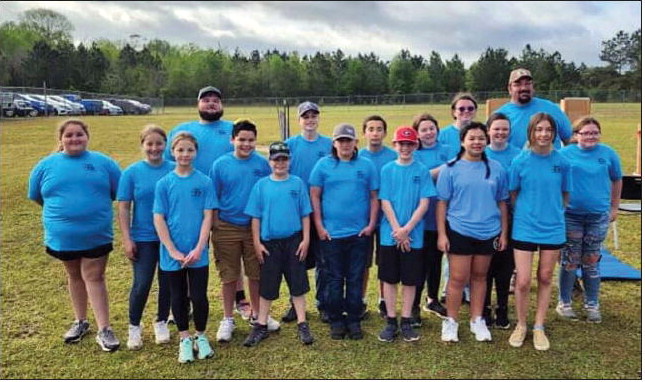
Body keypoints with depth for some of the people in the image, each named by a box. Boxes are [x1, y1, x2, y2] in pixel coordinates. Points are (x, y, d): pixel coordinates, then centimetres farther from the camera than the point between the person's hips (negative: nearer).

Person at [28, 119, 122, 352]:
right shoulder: (46, 165, 2)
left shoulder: (103, 162, -1)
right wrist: (61, 210, 12)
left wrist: (97, 207, 7)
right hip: (62, 236, 2)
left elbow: (121, 193, 6)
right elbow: (36, 197, 13)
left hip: (97, 235, -2)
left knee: (94, 278, 0)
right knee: (75, 277, 17)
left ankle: (104, 329, 4)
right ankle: (80, 322, 32)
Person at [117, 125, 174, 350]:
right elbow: (123, 208, -3)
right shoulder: (132, 172, -4)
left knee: (167, 283, 11)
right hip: (143, 239, -1)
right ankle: (134, 327, 23)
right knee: (141, 285, 1)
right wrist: (126, 239, -7)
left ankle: (161, 323, 31)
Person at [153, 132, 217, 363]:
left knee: (199, 297, 3)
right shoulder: (164, 183, -1)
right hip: (172, 253, 1)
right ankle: (184, 339, 28)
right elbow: (158, 219, -3)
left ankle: (201, 336, 26)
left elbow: (207, 217, -4)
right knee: (178, 297, 11)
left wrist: (198, 249, -12)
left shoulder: (204, 182, -2)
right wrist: (173, 251, -10)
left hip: (198, 254, -1)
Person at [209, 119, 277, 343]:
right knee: (229, 277, 9)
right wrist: (214, 227, -2)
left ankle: (257, 315, 31)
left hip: (256, 227, 1)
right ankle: (228, 319, 26)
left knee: (257, 274, 12)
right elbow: (212, 199, 0)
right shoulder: (220, 164, -5)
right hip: (227, 228, -1)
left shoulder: (262, 164, -3)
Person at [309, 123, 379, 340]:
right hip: (331, 233, -1)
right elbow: (314, 196, 1)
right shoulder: (323, 165, 2)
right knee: (335, 279, 7)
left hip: (359, 233, 1)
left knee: (356, 279, 8)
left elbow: (374, 197, 6)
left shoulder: (367, 166, 5)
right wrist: (319, 226, -5)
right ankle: (336, 321, 20)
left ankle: (354, 320, 20)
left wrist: (371, 224, -2)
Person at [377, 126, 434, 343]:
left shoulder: (422, 171, 0)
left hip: (414, 235, 0)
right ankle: (391, 322, 19)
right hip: (389, 235, 0)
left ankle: (406, 322, 20)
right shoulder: (387, 170, 2)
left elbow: (424, 204, -5)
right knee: (389, 278, 7)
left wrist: (407, 229, -13)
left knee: (410, 280, 7)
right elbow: (385, 202, -3)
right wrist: (397, 230, -12)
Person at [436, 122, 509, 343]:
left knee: (479, 276, 15)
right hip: (459, 231, -3)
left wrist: (504, 233, 7)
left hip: (488, 232, 3)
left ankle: (477, 320, 28)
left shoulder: (496, 168, 4)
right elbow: (442, 203, -5)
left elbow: (502, 202, 9)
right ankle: (451, 322, 16)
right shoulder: (450, 168, -4)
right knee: (458, 278, 1)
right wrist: (441, 234, -9)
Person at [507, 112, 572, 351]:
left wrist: (555, 214, 10)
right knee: (523, 281, -1)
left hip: (553, 228, 2)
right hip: (524, 228, -2)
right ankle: (521, 326, 21)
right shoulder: (520, 161, -6)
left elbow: (565, 195, 10)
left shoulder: (562, 162, -2)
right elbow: (513, 195, 3)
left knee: (545, 279, 11)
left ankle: (539, 328, 26)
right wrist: (524, 214, 6)